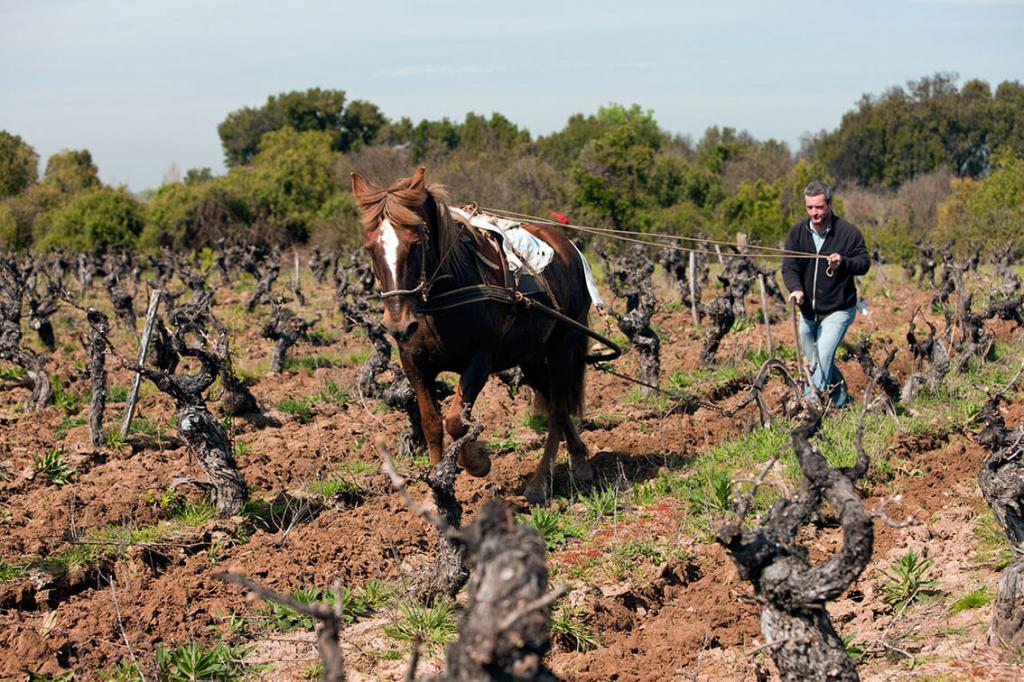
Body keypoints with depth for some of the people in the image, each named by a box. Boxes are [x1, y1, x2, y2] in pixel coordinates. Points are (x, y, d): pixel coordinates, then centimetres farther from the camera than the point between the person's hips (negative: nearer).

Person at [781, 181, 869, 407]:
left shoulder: (848, 232, -10)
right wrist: (795, 288, -28)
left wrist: (844, 262, -29)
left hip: (837, 310, -5)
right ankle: (843, 401, 33)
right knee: (814, 362, 16)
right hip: (808, 311, 5)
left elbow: (864, 263, -8)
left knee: (822, 359, -19)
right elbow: (789, 266, -8)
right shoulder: (797, 232, -1)